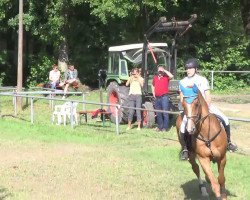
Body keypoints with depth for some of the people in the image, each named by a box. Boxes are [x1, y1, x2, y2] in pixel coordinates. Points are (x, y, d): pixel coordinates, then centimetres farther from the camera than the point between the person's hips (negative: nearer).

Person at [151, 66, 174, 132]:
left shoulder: (166, 77, -2)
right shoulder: (155, 77, 12)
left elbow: (171, 76, -25)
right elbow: (153, 85, 26)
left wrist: (164, 70, -17)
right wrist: (153, 93, 15)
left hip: (164, 97, -6)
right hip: (157, 97, 6)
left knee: (165, 113, -6)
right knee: (158, 113, 11)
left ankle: (165, 127, -3)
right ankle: (160, 127, 20)